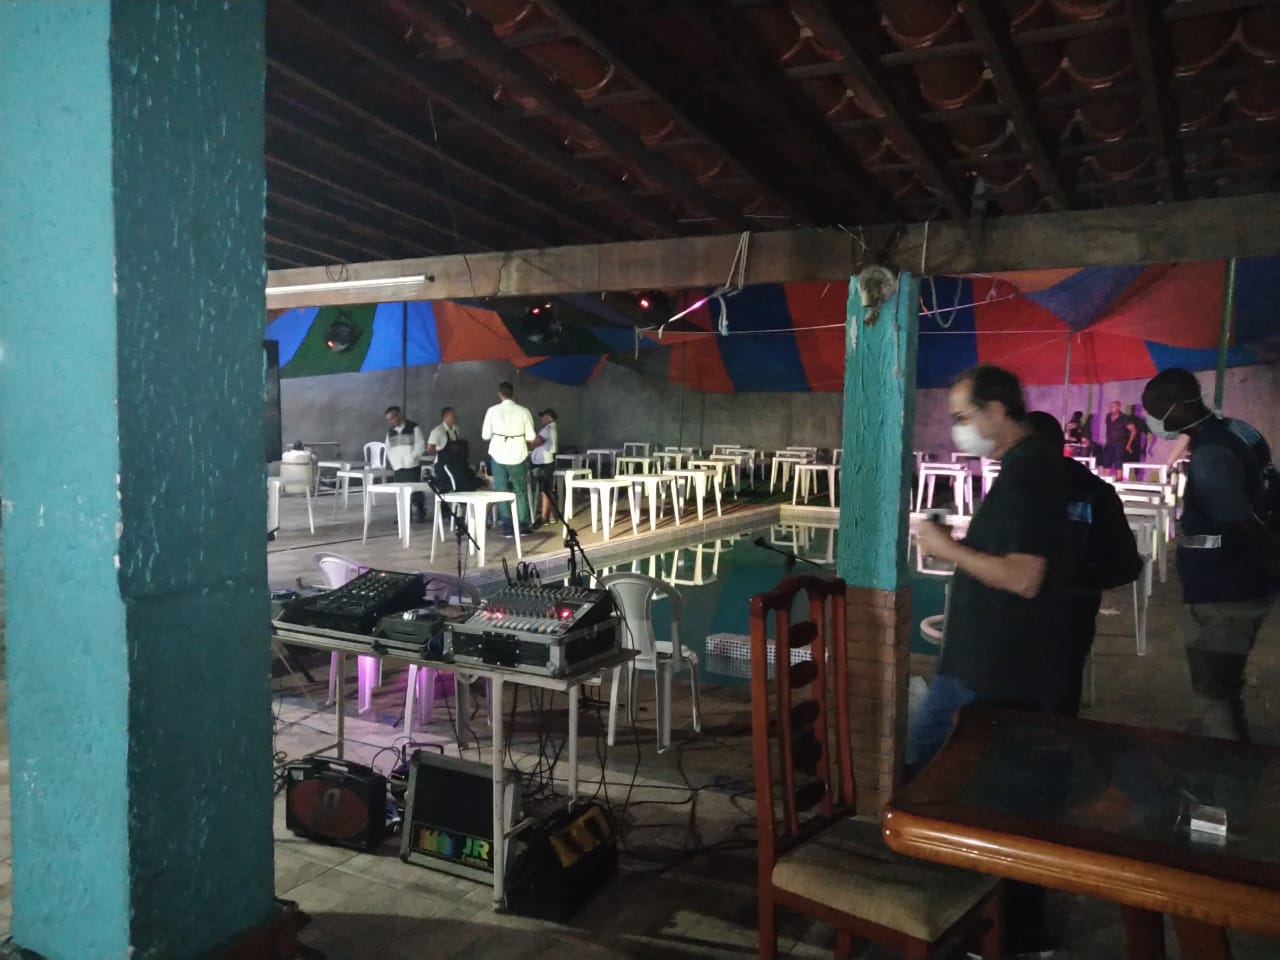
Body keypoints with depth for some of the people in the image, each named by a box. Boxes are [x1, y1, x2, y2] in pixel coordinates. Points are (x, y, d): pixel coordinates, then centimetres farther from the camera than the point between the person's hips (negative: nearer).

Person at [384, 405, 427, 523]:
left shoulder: (414, 428, -1)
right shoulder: (390, 431, 15)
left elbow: (420, 446, -5)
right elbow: (388, 448, 20)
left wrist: (411, 459, -12)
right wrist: (392, 462, 5)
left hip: (412, 466, -5)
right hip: (398, 467, 5)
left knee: (415, 491, -7)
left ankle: (420, 514, 1)